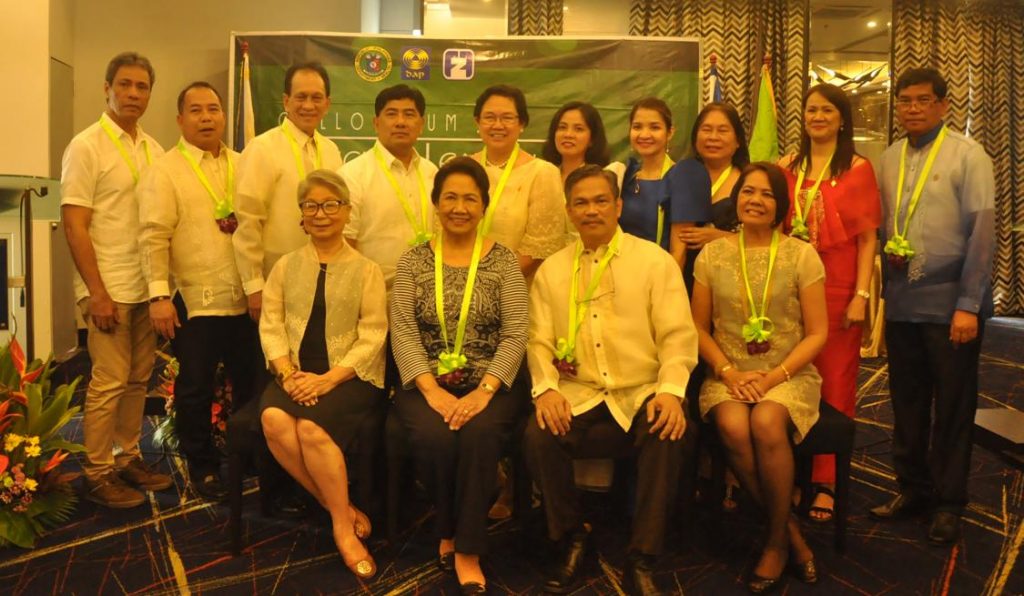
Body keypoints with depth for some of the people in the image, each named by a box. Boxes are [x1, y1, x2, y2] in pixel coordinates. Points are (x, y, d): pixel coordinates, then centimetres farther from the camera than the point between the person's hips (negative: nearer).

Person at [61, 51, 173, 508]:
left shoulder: (153, 149, 11)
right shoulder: (86, 146, -6)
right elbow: (73, 226, -10)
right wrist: (97, 293, -15)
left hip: (146, 285, 6)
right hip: (108, 289, -6)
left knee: (139, 378, 11)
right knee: (109, 381, -3)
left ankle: (128, 458, 24)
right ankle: (97, 474, 10)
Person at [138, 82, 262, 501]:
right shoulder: (165, 171, -1)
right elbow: (154, 236, -9)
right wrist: (159, 294, -17)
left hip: (246, 299, 4)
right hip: (194, 301, -4)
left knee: (251, 383, 12)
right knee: (196, 390, 7)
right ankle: (202, 466, 24)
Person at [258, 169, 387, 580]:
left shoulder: (366, 270, 4)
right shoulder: (286, 266, 14)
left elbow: (372, 337, -4)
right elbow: (270, 326, 6)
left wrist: (328, 379, -16)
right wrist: (287, 373, -12)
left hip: (350, 376, -3)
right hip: (297, 376, 3)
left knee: (312, 426, -31)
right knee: (274, 419, -28)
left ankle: (341, 523, -9)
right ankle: (341, 508, -11)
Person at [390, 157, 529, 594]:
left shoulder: (503, 261, 3)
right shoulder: (414, 261, 6)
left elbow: (515, 336, -5)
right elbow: (402, 333, -3)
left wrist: (484, 391, -19)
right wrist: (432, 390, -17)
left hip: (490, 384, -1)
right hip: (426, 385, 1)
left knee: (479, 434, -31)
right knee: (434, 437, -29)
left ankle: (467, 550, -11)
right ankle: (448, 532, 2)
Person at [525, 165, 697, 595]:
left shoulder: (655, 261, 5)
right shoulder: (551, 271, 13)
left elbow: (677, 335, -3)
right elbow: (539, 341, 7)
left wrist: (671, 389, -20)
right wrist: (546, 388, -13)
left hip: (641, 397, -1)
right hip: (577, 398, 2)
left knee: (668, 434, -32)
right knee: (537, 435, -27)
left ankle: (642, 559, -13)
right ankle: (573, 539, 0)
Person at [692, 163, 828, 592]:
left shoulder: (801, 255, 0)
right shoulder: (712, 255, 5)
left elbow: (817, 334, -1)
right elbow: (699, 327, 6)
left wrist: (773, 377, -13)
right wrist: (729, 372, -10)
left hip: (789, 375, -1)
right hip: (730, 375, 2)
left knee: (766, 423, -33)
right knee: (734, 428, -30)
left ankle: (777, 541, -9)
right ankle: (791, 530, -7)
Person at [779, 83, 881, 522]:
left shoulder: (858, 169, 1)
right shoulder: (786, 168, 9)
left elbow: (868, 239, -2)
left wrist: (861, 296, -10)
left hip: (838, 289, -2)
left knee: (835, 382, 2)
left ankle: (826, 482, 11)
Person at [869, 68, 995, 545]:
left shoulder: (967, 155, -6)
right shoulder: (888, 160, 8)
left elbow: (981, 232, -11)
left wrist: (969, 305, -15)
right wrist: (888, 251, -3)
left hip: (951, 304, -4)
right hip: (901, 303, 5)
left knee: (953, 407, 6)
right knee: (906, 402, 13)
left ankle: (948, 502, 20)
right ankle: (912, 488, 28)